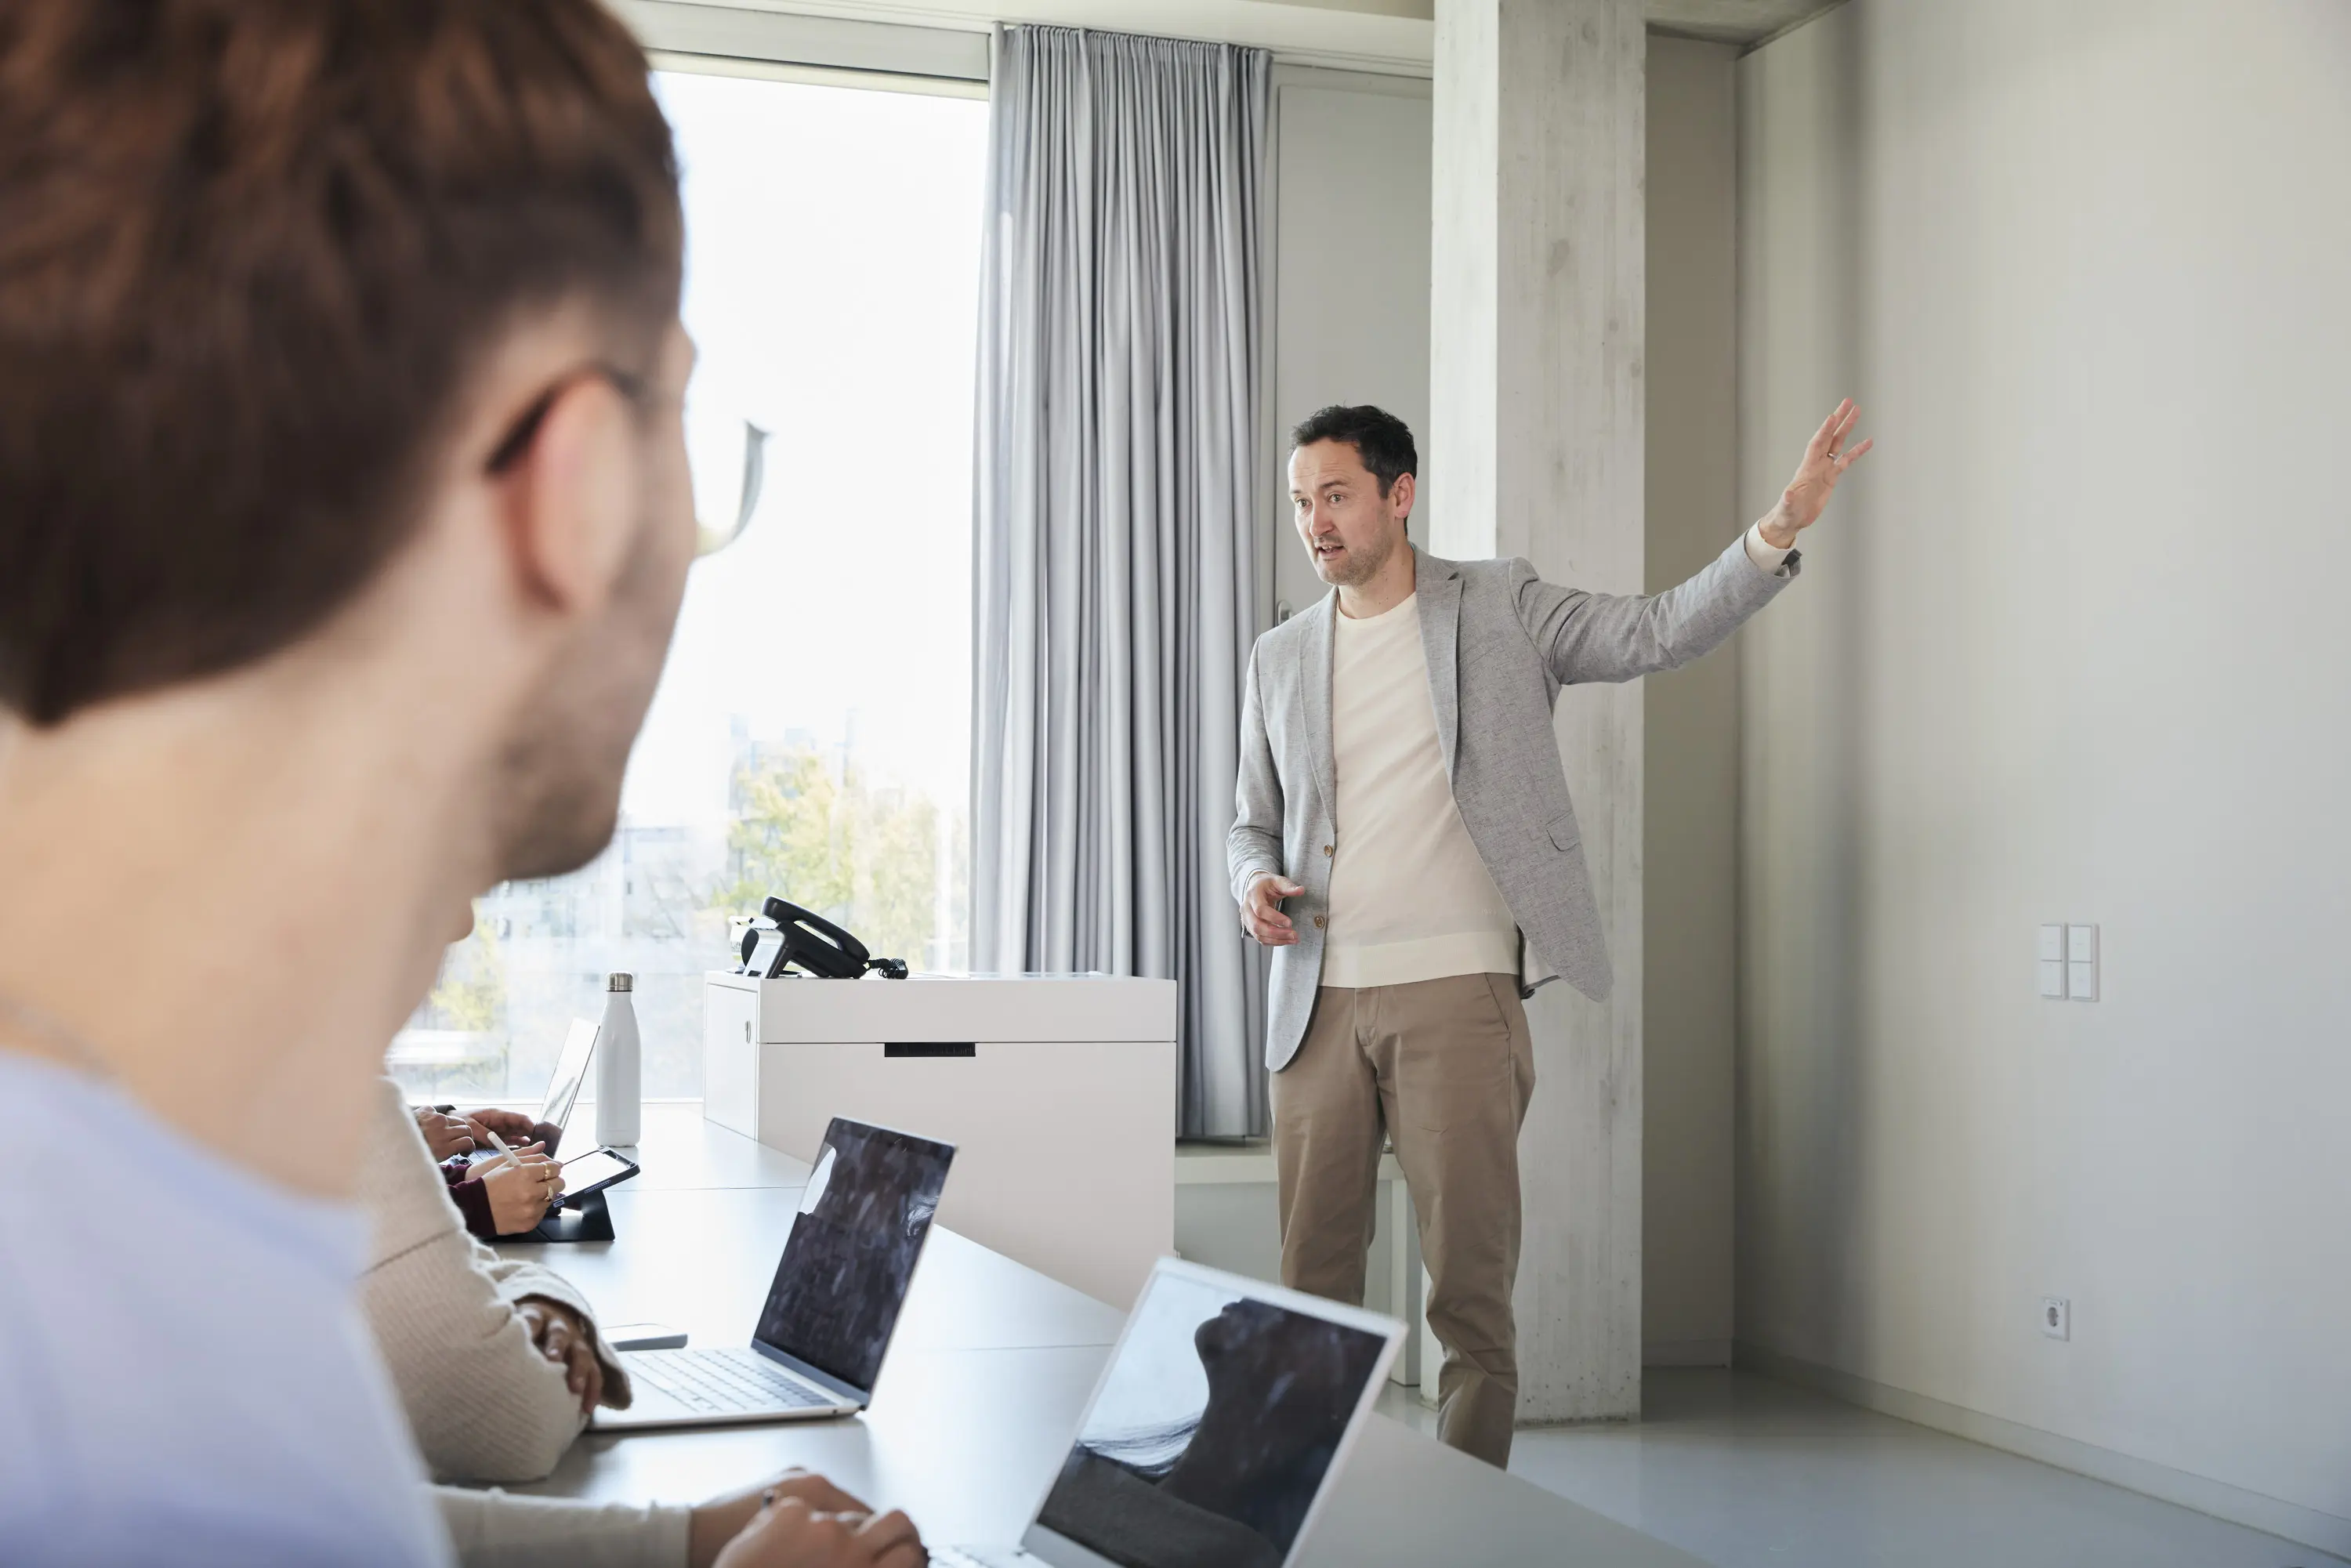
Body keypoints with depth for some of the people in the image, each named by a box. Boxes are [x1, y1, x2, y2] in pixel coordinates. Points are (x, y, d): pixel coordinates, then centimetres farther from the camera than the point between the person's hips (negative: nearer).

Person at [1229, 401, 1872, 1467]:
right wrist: (1254, 882, -2)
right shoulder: (1280, 658, 14)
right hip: (1317, 1001, 4)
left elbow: (1659, 630, -5)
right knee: (1310, 1284, 9)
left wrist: (1777, 531, -18)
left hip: (1454, 991, -3)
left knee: (1470, 1286, -2)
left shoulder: (1498, 608, 4)